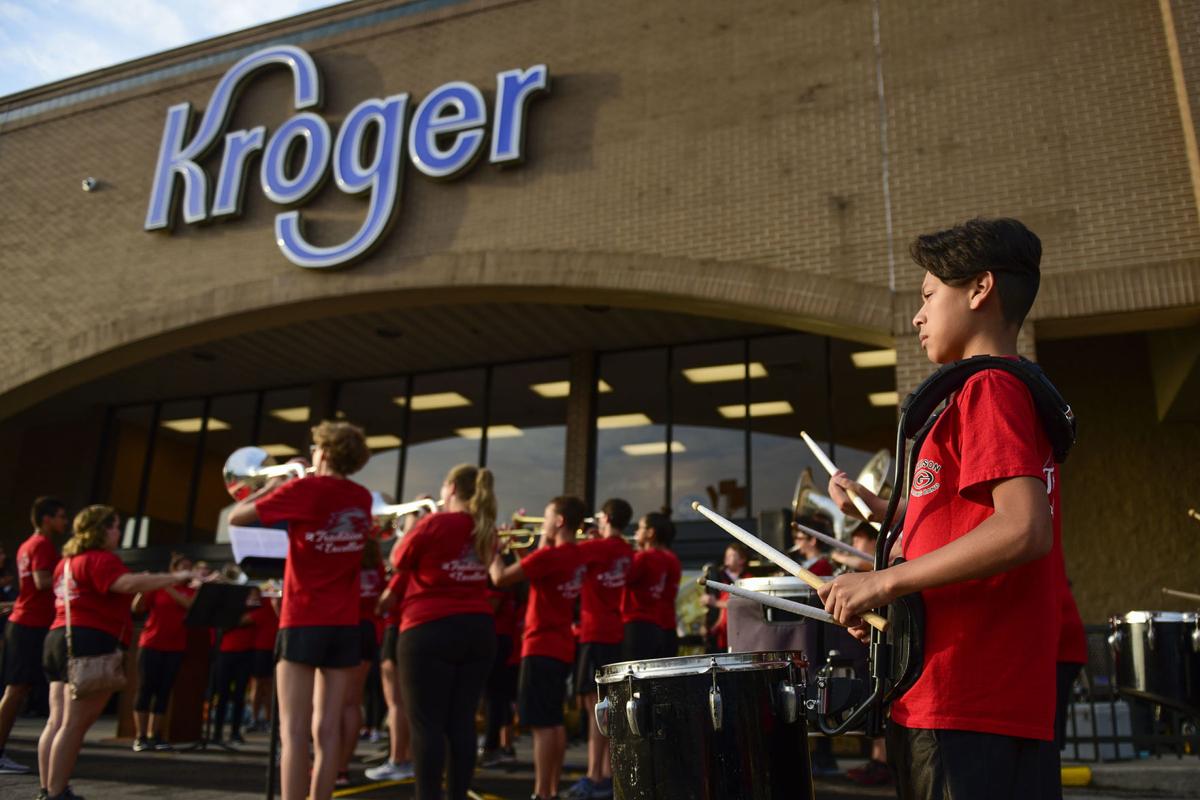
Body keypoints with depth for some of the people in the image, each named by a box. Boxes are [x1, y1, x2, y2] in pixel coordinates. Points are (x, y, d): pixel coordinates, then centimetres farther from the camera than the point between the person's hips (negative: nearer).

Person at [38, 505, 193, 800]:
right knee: (74, 725, -6)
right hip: (89, 643, -10)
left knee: (57, 722, 10)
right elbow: (128, 583, -28)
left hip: (60, 638, 10)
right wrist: (176, 577, -26)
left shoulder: (67, 561, 20)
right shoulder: (100, 559, -11)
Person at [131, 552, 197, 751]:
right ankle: (139, 736, 3)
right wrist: (143, 590, -24)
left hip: (175, 648, 3)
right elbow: (137, 608, -7)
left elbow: (190, 604, -13)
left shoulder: (190, 591, 8)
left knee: (164, 690, 4)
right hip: (151, 645, -3)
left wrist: (169, 588, -18)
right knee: (146, 688, -2)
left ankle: (153, 735, 10)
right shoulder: (157, 586, 1)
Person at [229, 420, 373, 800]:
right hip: (345, 625, 5)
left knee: (294, 732, -3)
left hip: (303, 622, -5)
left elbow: (236, 517, 0)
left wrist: (271, 487, 13)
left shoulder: (302, 490, -8)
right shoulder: (362, 498, 7)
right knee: (326, 730, 9)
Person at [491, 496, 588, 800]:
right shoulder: (577, 557, 8)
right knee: (554, 721, 15)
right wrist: (542, 543, 17)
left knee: (542, 724, -6)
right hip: (561, 648, 9)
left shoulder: (549, 555, -18)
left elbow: (500, 579, -17)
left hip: (542, 647, -9)